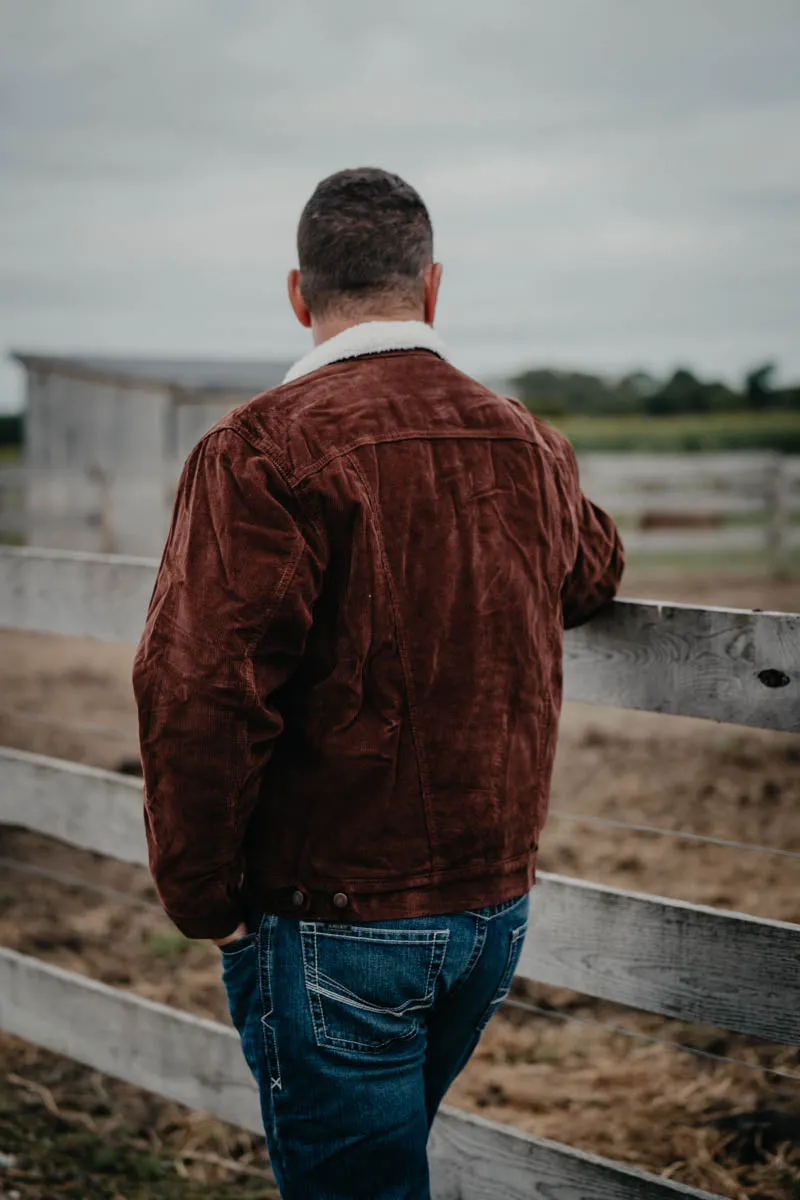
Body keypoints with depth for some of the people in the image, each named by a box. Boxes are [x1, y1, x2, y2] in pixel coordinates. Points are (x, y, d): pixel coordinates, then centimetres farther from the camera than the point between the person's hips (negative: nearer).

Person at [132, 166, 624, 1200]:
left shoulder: (261, 451, -17)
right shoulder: (527, 444, 4)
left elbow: (198, 694, -22)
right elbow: (590, 578, 25)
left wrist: (201, 897, -10)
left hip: (334, 924, -6)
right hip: (497, 906, 6)